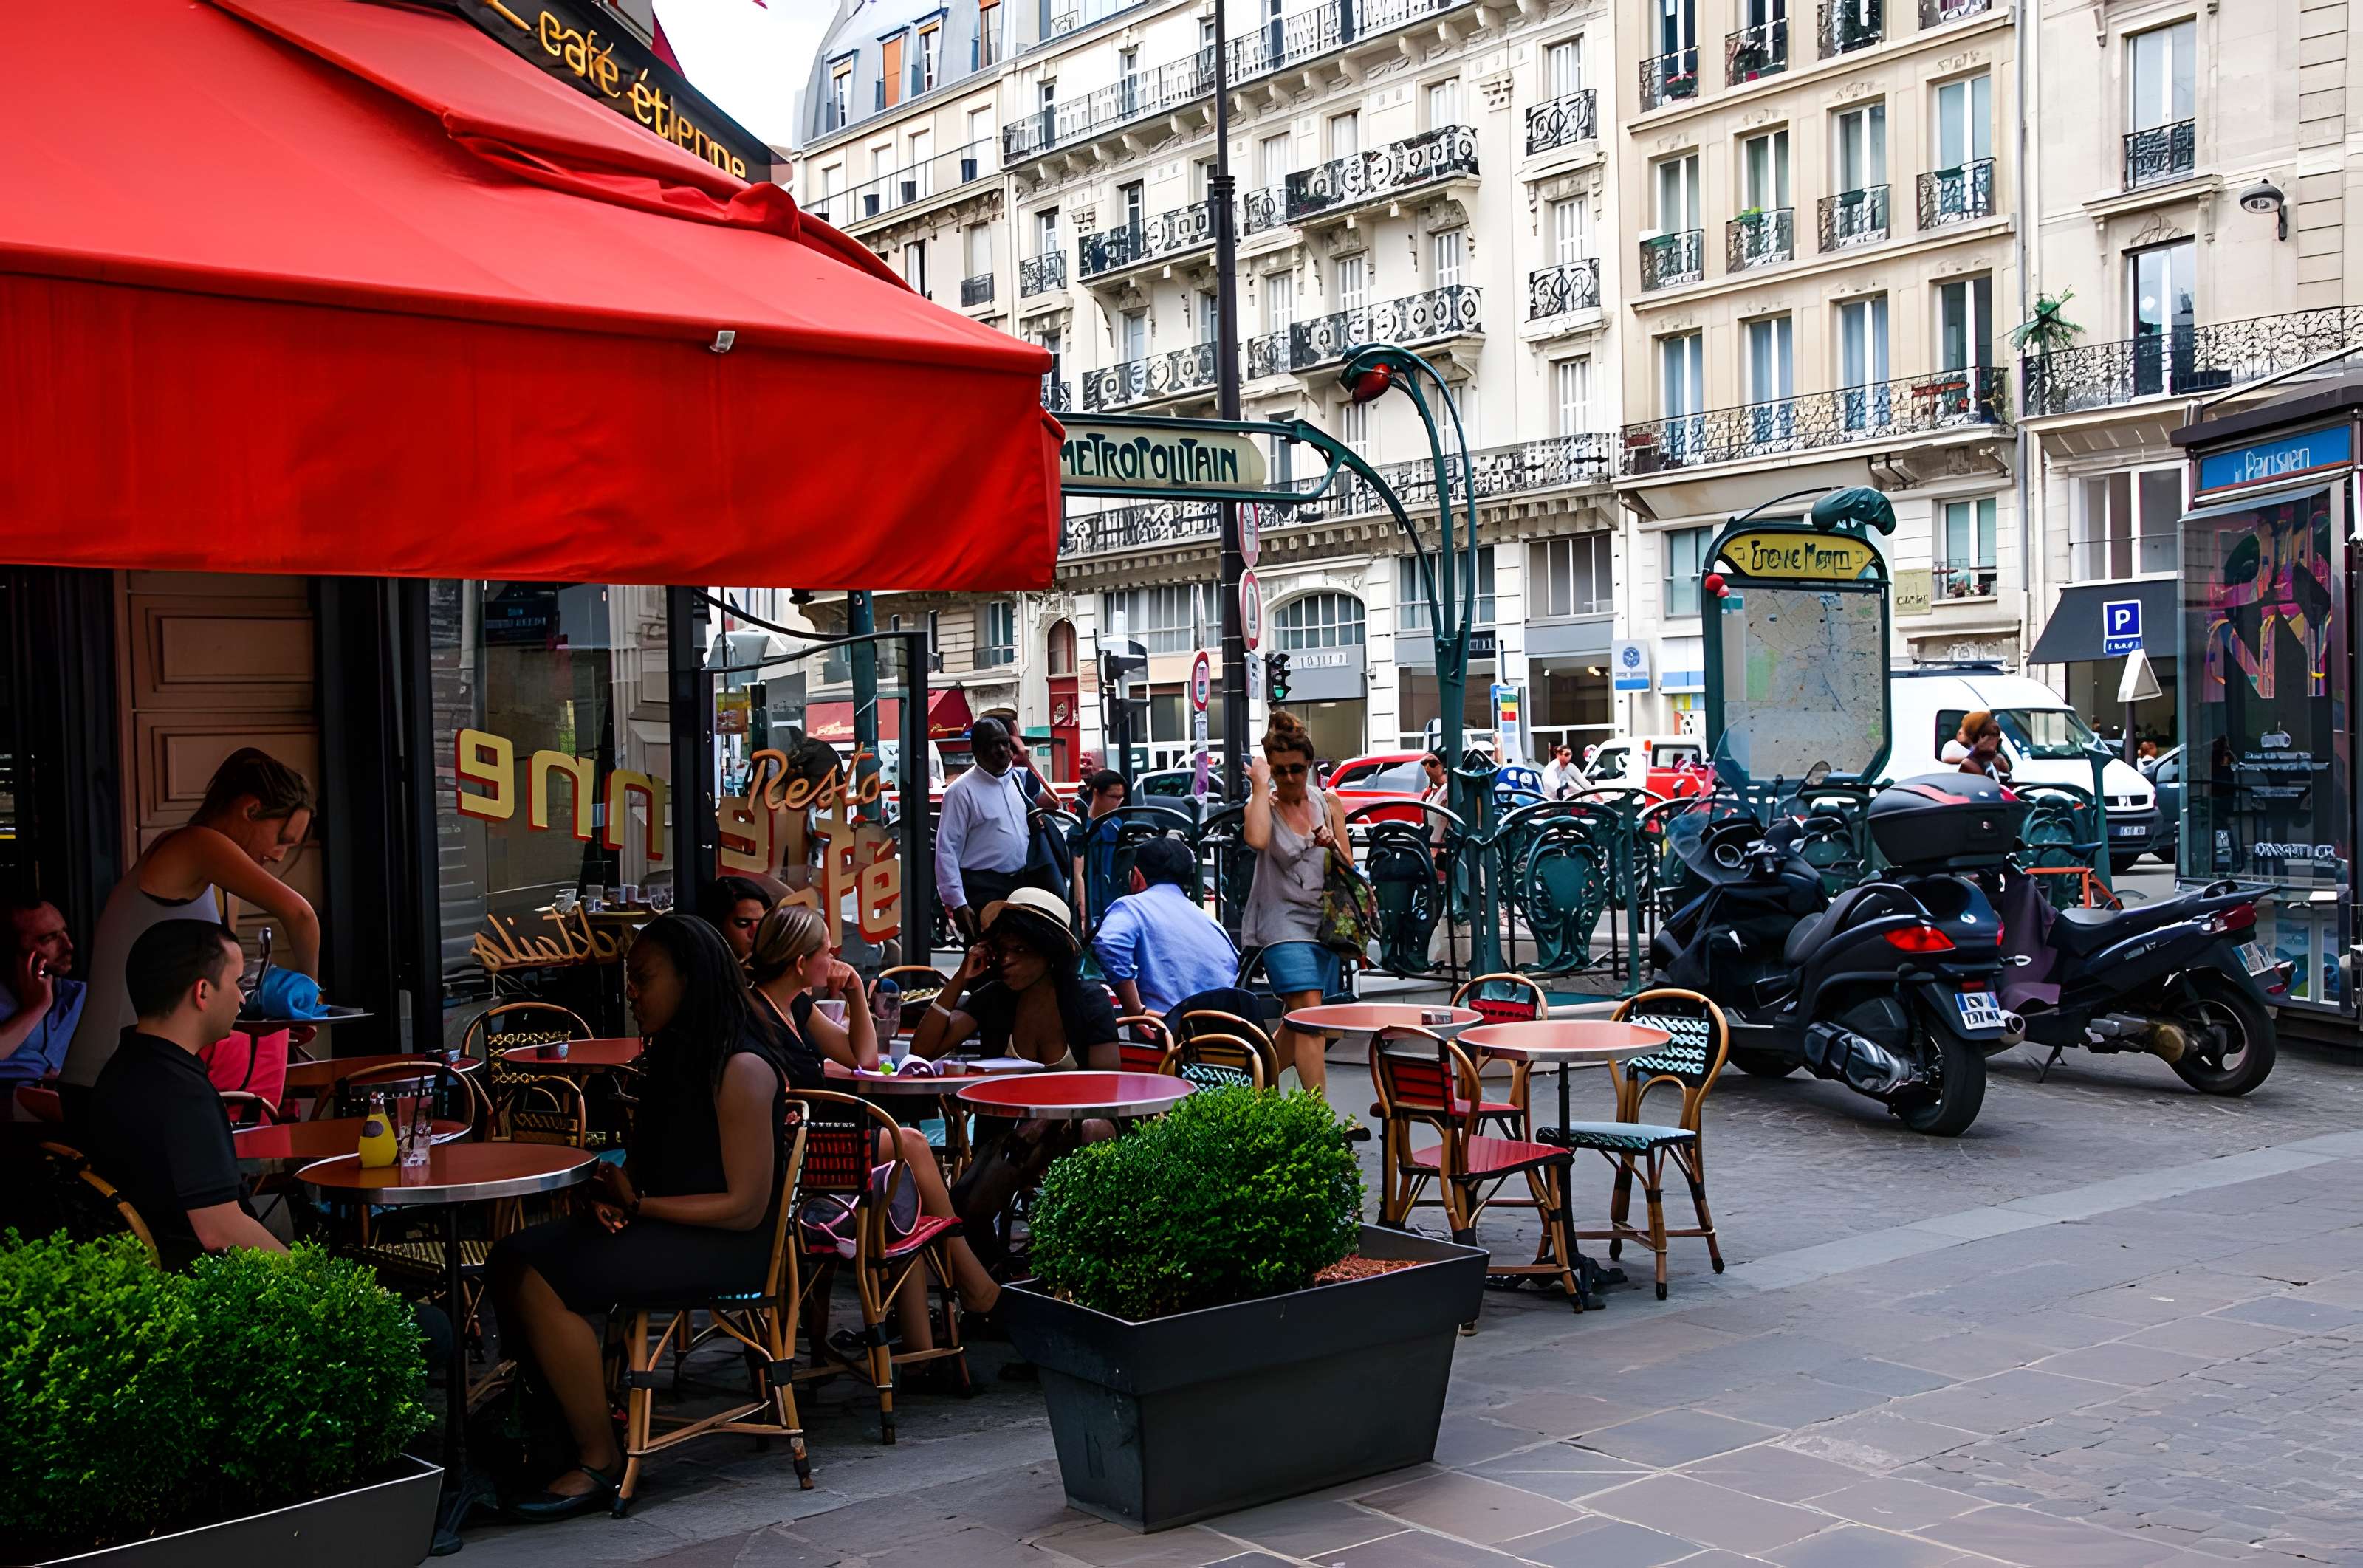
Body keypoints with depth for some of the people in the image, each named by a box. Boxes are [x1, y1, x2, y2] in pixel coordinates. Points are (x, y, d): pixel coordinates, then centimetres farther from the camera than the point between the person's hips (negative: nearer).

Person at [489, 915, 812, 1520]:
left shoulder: (743, 1068, -17)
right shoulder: (675, 1054, 11)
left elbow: (746, 1208, -19)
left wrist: (638, 1205, -14)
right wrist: (612, 1192, 0)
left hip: (727, 1245, -9)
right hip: (659, 1224, 9)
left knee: (544, 1281, -23)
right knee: (512, 1260, -9)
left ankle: (601, 1461, -11)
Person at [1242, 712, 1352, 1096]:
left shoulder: (1328, 803, 9)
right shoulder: (1263, 804, -1)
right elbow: (1256, 839, -27)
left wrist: (1332, 846, -11)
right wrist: (1261, 786, -14)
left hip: (1324, 920, 5)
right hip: (1284, 921, -5)